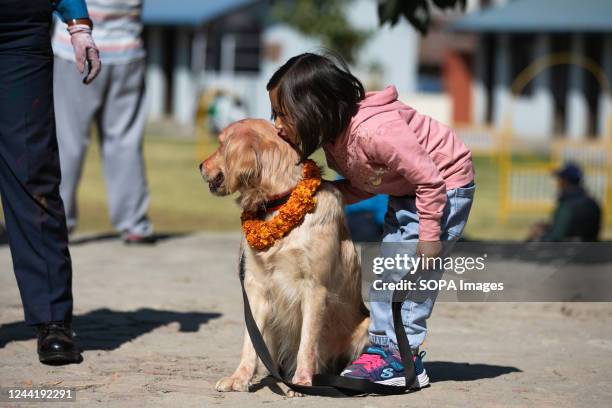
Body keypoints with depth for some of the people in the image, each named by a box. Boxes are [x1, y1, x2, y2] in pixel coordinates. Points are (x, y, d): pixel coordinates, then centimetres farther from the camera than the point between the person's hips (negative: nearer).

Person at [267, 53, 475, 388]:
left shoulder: (373, 131, -36)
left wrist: (429, 238, -25)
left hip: (446, 184, -9)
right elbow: (363, 186, 2)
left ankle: (404, 359, -8)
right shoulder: (333, 136, -8)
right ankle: (381, 345, 14)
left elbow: (429, 179, -31)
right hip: (406, 192, 9)